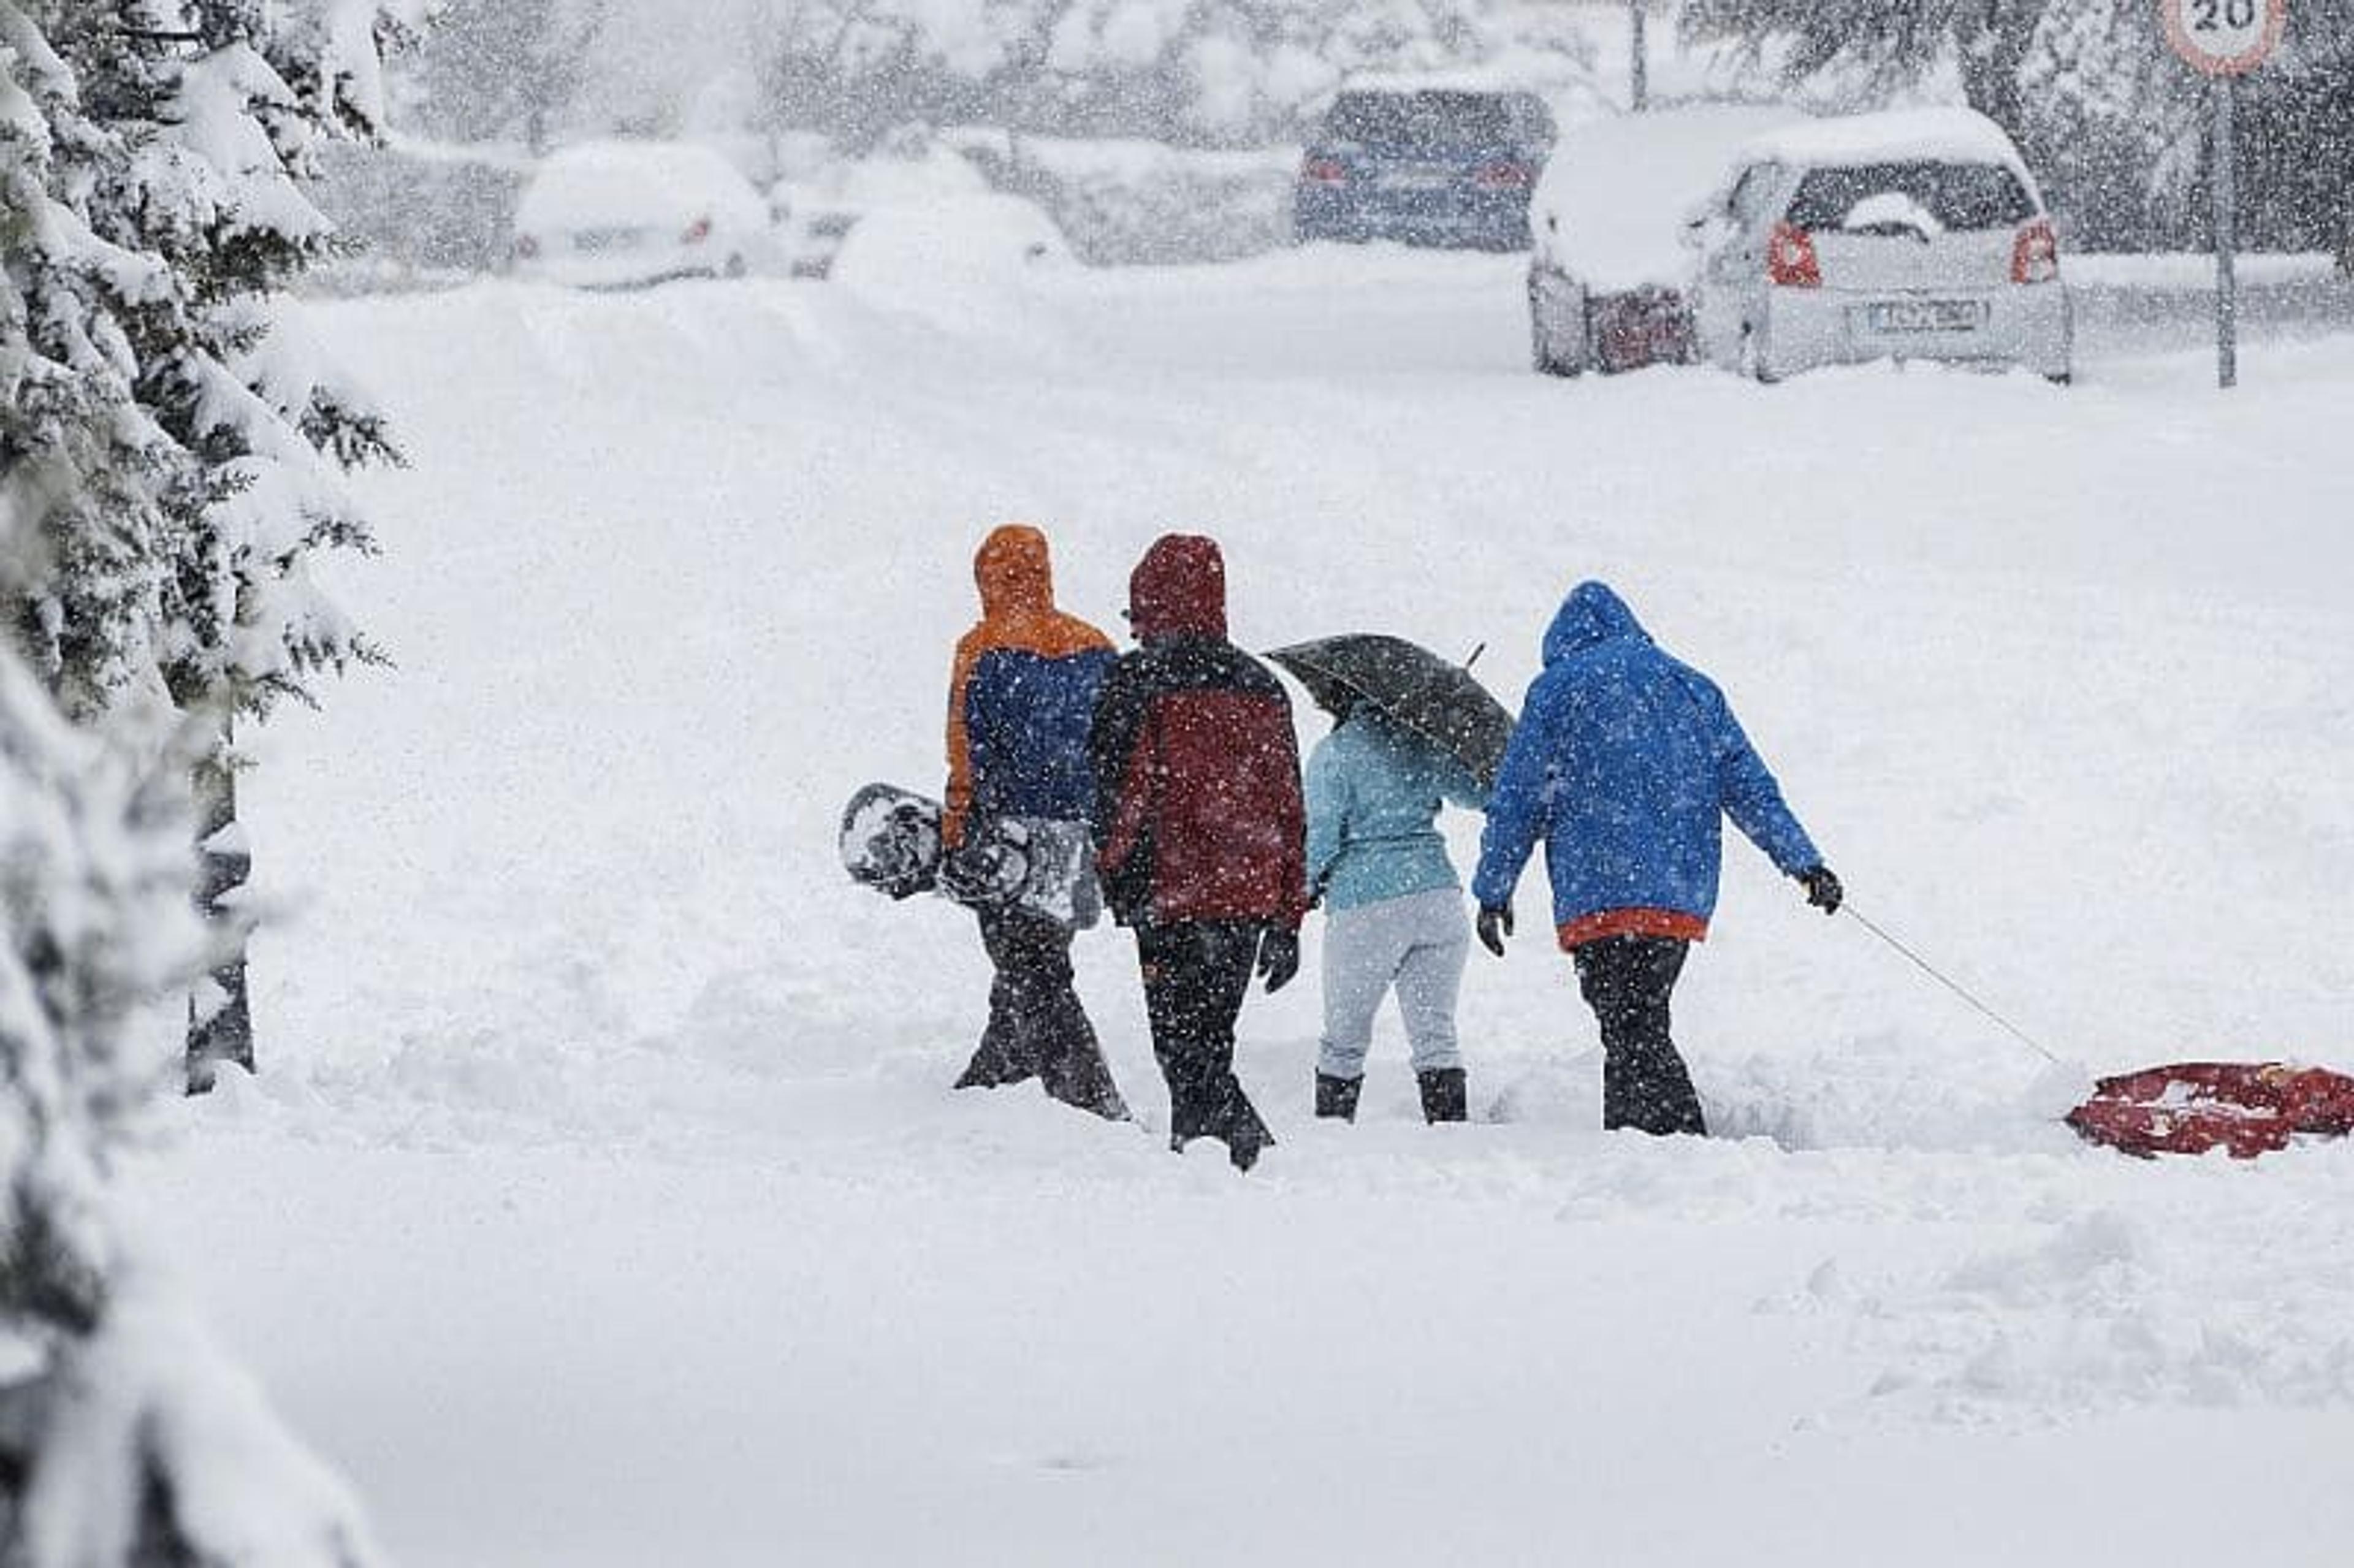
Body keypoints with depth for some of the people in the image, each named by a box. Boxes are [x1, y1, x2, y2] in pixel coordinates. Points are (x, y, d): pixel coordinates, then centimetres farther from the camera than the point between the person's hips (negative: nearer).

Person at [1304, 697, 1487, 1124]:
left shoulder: (1332, 753, -8)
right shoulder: (1423, 744, 4)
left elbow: (1323, 837, -9)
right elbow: (1478, 795, 15)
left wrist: (1310, 887, 8)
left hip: (1363, 901, -3)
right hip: (1436, 891, 3)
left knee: (1344, 1038, 9)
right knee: (1434, 1031, 6)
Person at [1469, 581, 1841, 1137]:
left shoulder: (1559, 689, 5)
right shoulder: (1695, 690, 18)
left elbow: (1517, 799, 4)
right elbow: (1751, 788, 11)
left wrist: (1492, 892, 10)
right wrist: (1804, 862, 10)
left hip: (1600, 898, -6)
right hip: (1685, 899, 6)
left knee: (1636, 1039, -12)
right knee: (1637, 1032, 15)